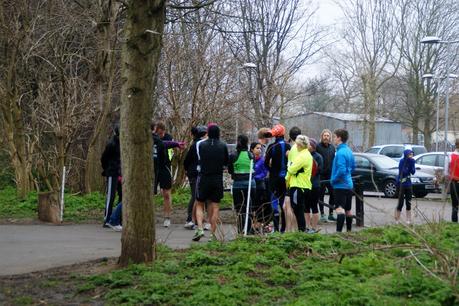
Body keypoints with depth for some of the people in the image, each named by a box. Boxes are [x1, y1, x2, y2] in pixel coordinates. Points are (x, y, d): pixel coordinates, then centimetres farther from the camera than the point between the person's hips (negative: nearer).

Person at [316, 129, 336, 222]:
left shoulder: (332, 147, 12)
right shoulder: (318, 147, -5)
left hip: (330, 175, 5)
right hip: (321, 175, -5)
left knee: (332, 194, 3)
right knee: (321, 194, 3)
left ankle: (331, 214, 12)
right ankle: (322, 214, 8)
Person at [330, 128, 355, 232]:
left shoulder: (340, 152, -18)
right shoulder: (349, 151, 12)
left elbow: (341, 170, -25)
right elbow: (353, 166, 23)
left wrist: (333, 180, -13)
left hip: (340, 185, -10)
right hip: (349, 184, 10)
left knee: (340, 209, -17)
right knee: (348, 210, 16)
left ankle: (338, 231, -25)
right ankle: (349, 231, 25)